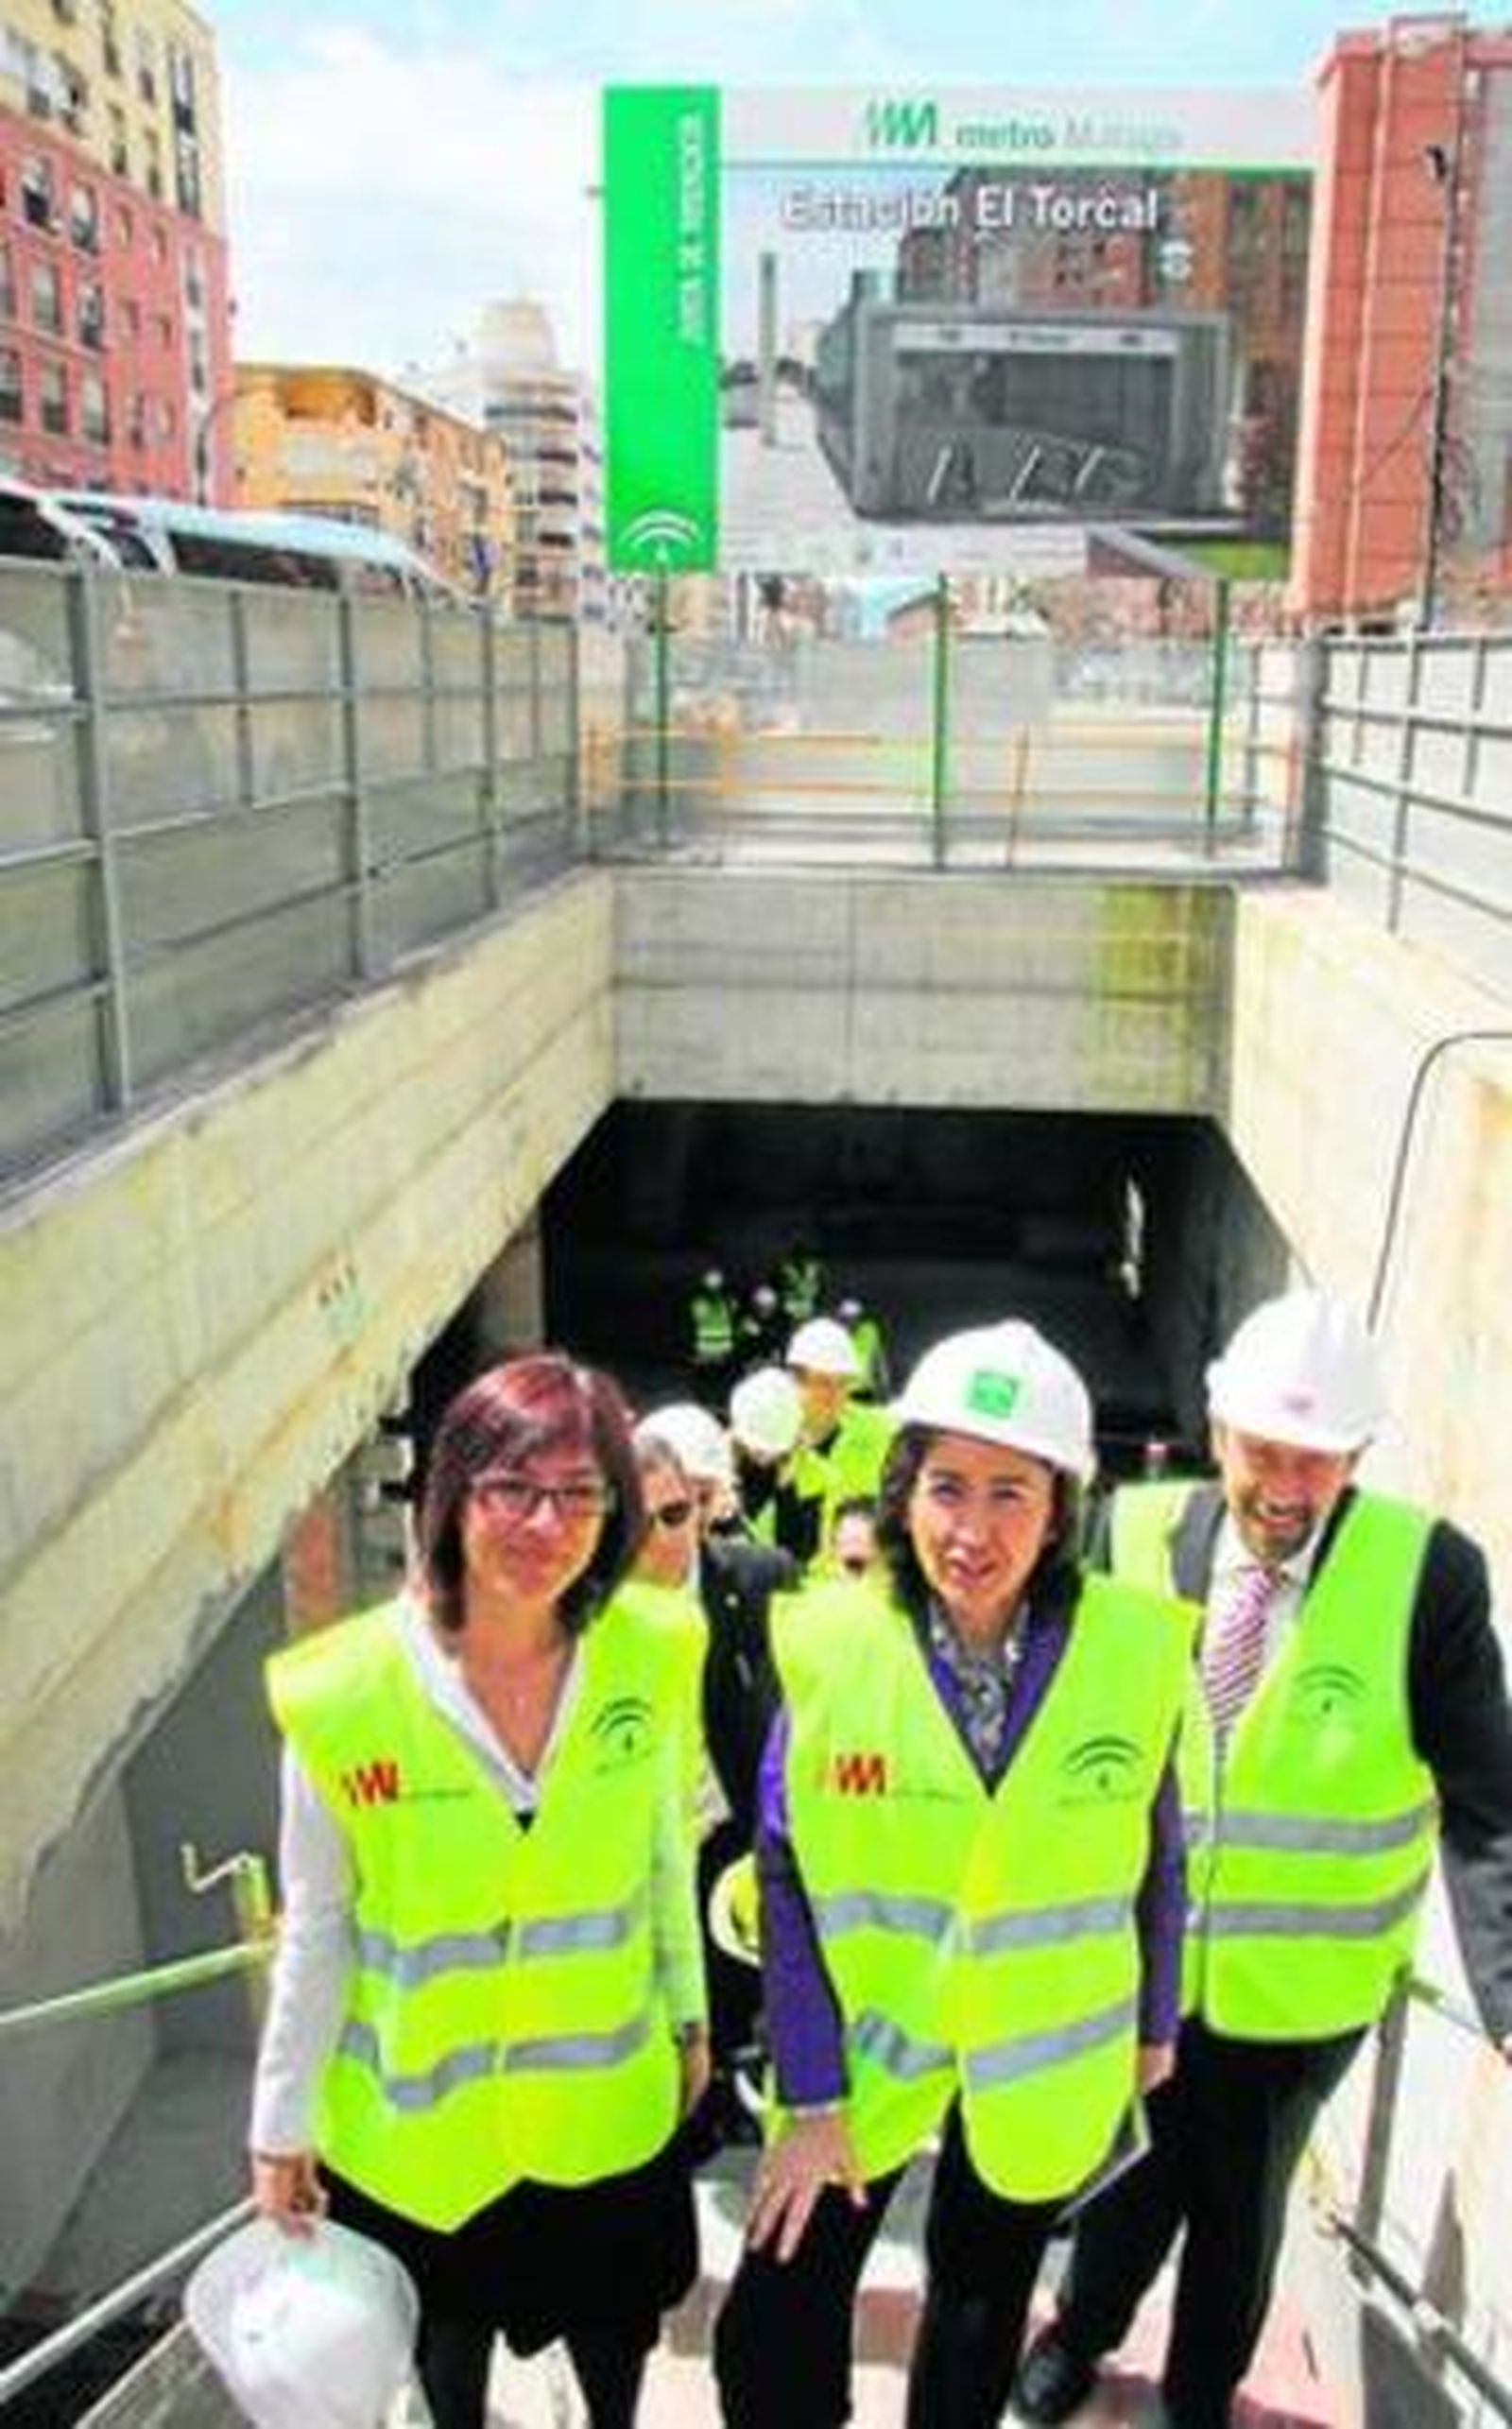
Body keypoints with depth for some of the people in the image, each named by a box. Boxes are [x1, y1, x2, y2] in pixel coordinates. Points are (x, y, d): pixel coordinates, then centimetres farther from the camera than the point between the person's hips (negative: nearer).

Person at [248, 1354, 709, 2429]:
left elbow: (665, 1857, 0)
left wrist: (689, 2015, 9)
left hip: (605, 2102, 2)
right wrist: (282, 2122, -3)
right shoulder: (344, 1695, -23)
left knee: (613, 2331, 25)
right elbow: (317, 1929, -11)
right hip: (417, 2118, -2)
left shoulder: (644, 1662, -15)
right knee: (450, 2335, 25)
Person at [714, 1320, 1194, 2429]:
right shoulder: (828, 1642, -19)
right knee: (775, 2335, 0)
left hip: (1045, 2060, 1)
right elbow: (788, 1884, -11)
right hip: (865, 2042, -1)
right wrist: (811, 2095, -10)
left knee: (985, 2298, 22)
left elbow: (1154, 1860, -1)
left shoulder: (1136, 1645, -17)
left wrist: (1156, 2024, 9)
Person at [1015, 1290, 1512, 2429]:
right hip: (1137, 1959, 1)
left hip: (1300, 1986, -1)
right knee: (1129, 2175, 23)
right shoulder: (1138, 1533, -13)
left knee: (1243, 2204, 22)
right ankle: (1079, 2336, 54)